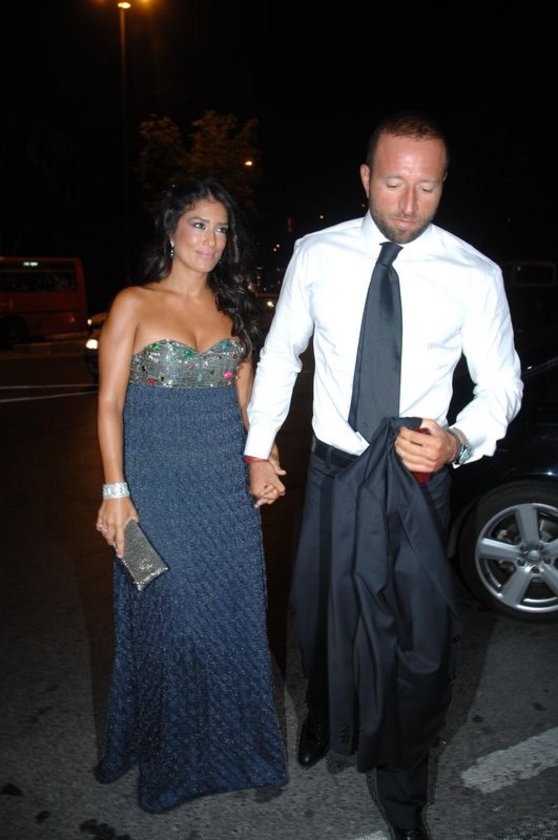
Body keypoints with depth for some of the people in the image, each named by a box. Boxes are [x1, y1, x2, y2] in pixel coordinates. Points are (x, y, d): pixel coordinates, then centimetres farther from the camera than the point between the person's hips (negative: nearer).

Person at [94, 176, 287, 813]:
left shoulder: (233, 311, 10)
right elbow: (110, 404, -5)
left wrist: (264, 462, 6)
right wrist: (115, 491, -11)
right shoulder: (133, 305, -3)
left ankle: (239, 745, 31)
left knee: (233, 614, 9)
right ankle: (170, 757, 31)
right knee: (168, 619, 7)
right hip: (158, 486, -3)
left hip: (227, 486, 4)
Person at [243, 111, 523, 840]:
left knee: (418, 638, 5)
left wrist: (460, 440, -21)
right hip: (334, 471, 2)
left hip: (419, 479, -1)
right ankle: (323, 720, 53)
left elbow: (502, 383, -1)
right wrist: (258, 448, 10)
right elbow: (280, 353, 7)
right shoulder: (316, 256, -6)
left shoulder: (475, 275, -9)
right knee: (321, 613, 20)